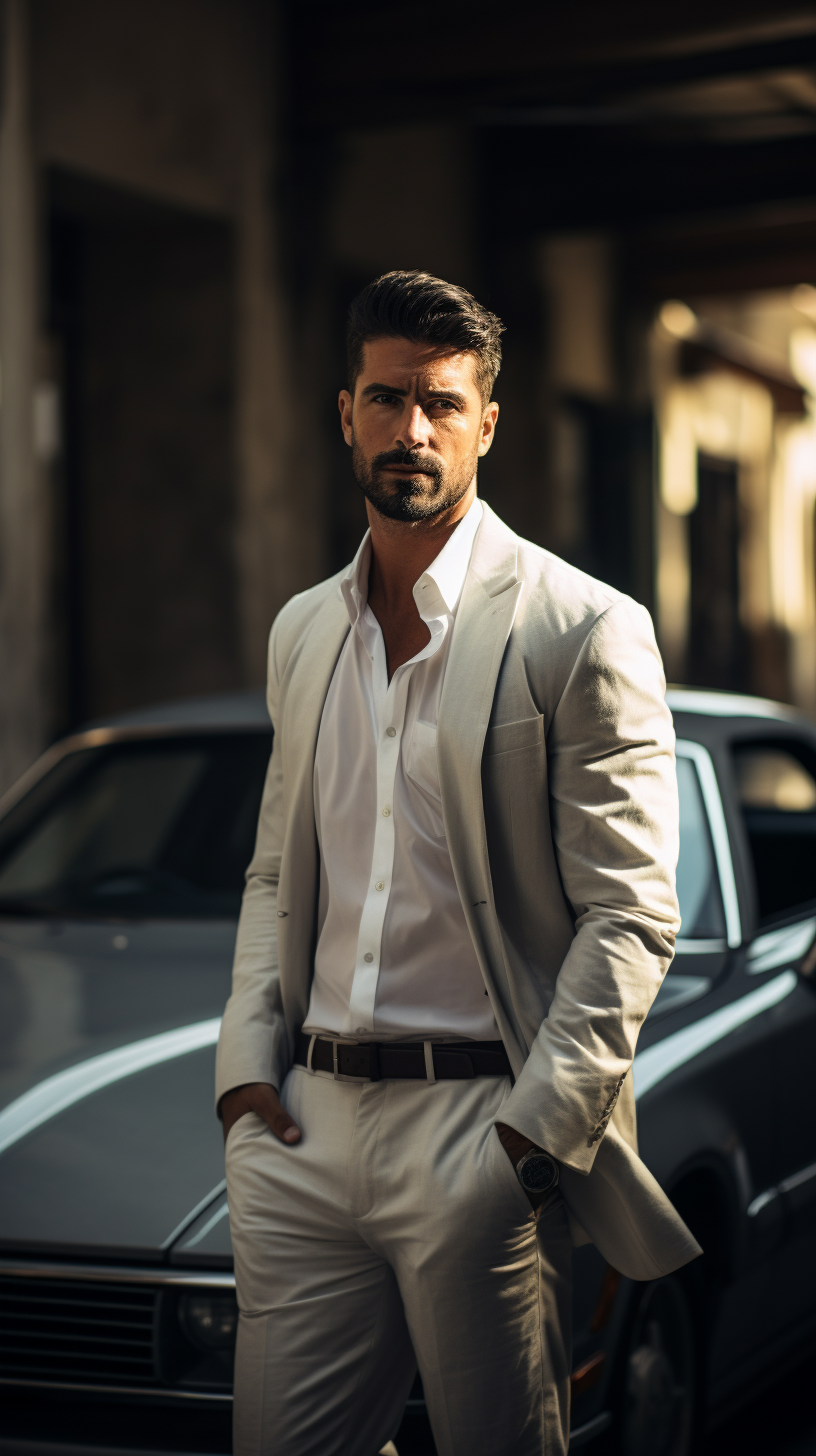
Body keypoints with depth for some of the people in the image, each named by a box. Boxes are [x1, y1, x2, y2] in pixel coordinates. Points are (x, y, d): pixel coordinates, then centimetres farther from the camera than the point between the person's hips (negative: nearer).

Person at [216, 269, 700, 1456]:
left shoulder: (584, 632, -6)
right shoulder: (302, 632, 14)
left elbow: (630, 917, -9)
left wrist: (535, 1134, -15)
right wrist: (247, 1061, 6)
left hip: (480, 1132, -5)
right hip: (306, 1128, 5)